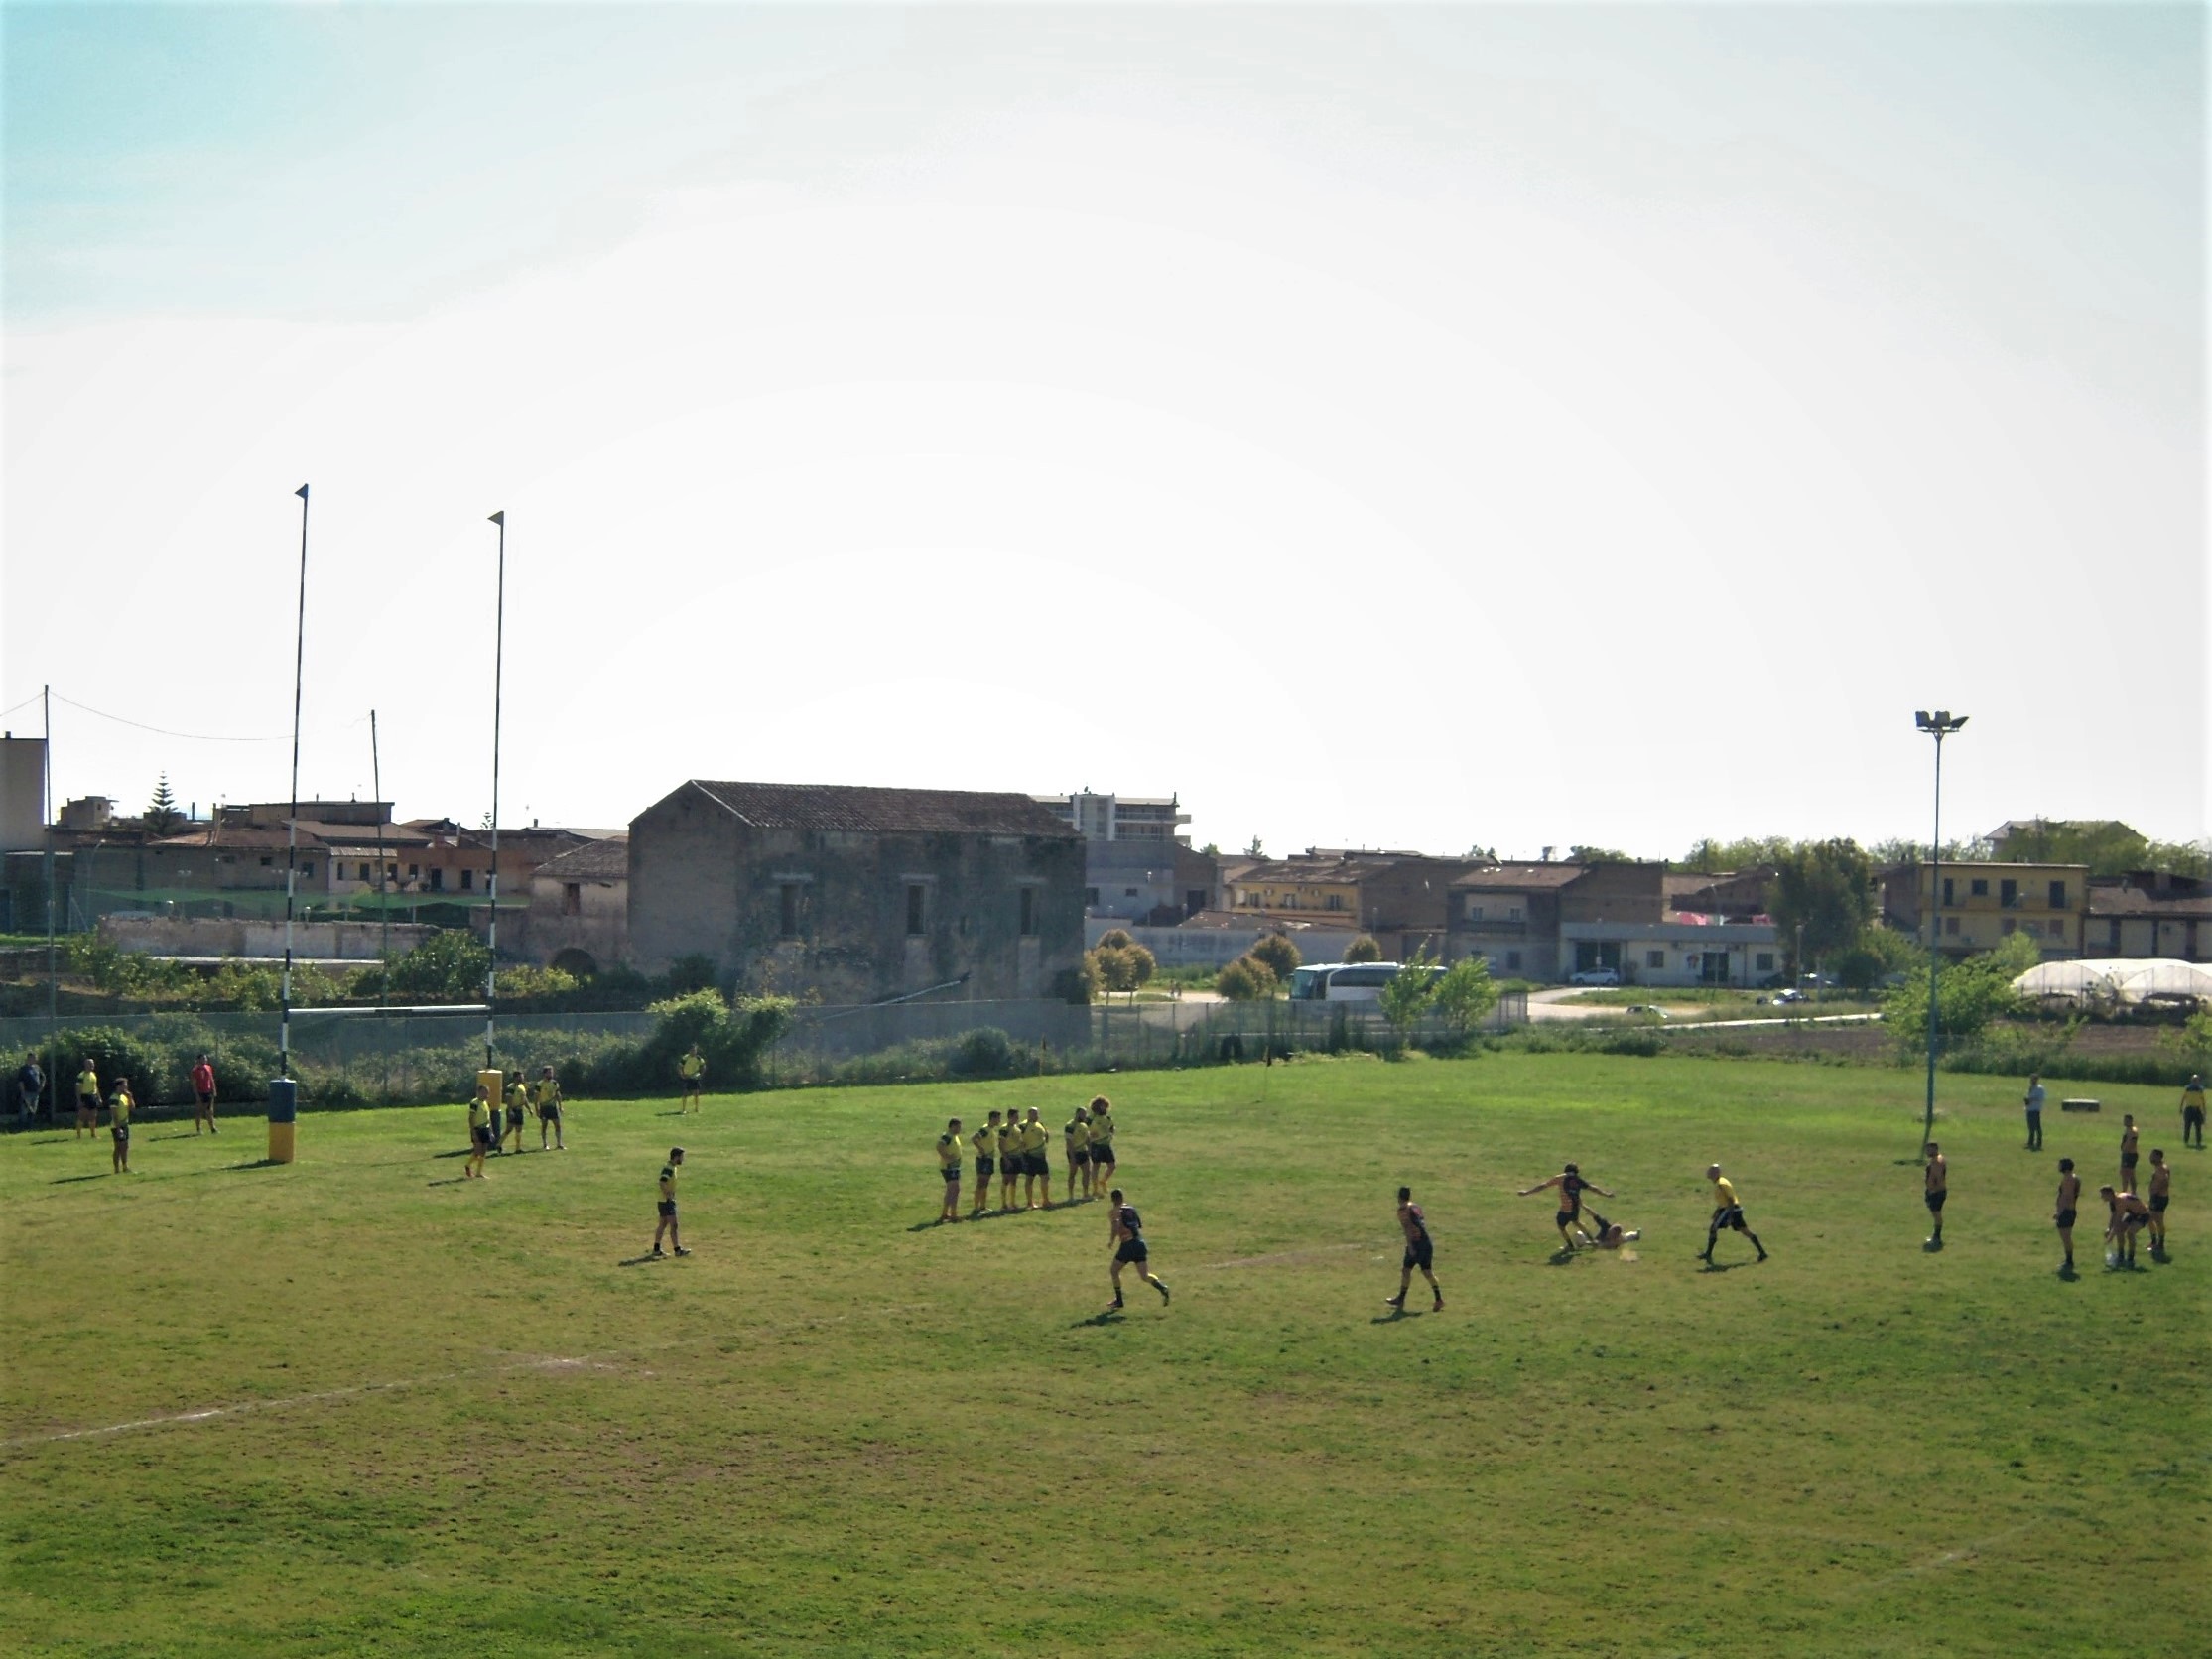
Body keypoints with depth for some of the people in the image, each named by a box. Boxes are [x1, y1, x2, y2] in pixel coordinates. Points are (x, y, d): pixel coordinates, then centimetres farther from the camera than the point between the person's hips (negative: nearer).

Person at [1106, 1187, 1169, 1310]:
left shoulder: (1115, 1212, -1)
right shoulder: (1132, 1208, 16)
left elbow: (1115, 1228, -16)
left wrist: (1112, 1241, 0)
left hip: (1127, 1244, -5)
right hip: (1140, 1242, 5)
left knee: (1115, 1271, 17)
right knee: (1145, 1276, 5)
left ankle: (1119, 1300, 18)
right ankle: (1161, 1287, -22)